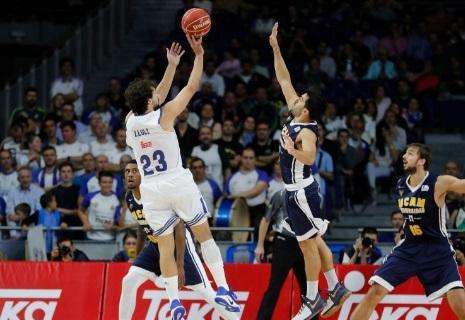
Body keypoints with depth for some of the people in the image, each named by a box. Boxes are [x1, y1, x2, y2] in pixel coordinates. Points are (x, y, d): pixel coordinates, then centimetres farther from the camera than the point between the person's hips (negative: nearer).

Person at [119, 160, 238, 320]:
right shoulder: (129, 199, -2)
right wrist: (137, 256, 22)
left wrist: (180, 265, -30)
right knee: (128, 282, -7)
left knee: (204, 290, -7)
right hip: (155, 246, 7)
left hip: (179, 243, -7)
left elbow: (179, 228, -26)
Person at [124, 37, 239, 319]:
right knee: (205, 234, 7)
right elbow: (192, 87, -5)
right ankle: (223, 289, -1)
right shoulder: (164, 115, -12)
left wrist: (172, 65, 23)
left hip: (152, 190, 4)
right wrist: (199, 55, 3)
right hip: (179, 184, -4)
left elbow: (158, 97, 19)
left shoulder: (130, 121, 3)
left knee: (165, 246, 7)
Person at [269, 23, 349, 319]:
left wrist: (292, 150, -56)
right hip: (296, 191, 9)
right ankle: (336, 289, 21)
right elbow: (284, 80, 7)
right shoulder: (296, 117, 2)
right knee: (314, 241, 15)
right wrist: (276, 49, 2)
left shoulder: (307, 132, -22)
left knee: (309, 245, -1)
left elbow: (310, 158, -41)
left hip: (302, 192, -9)